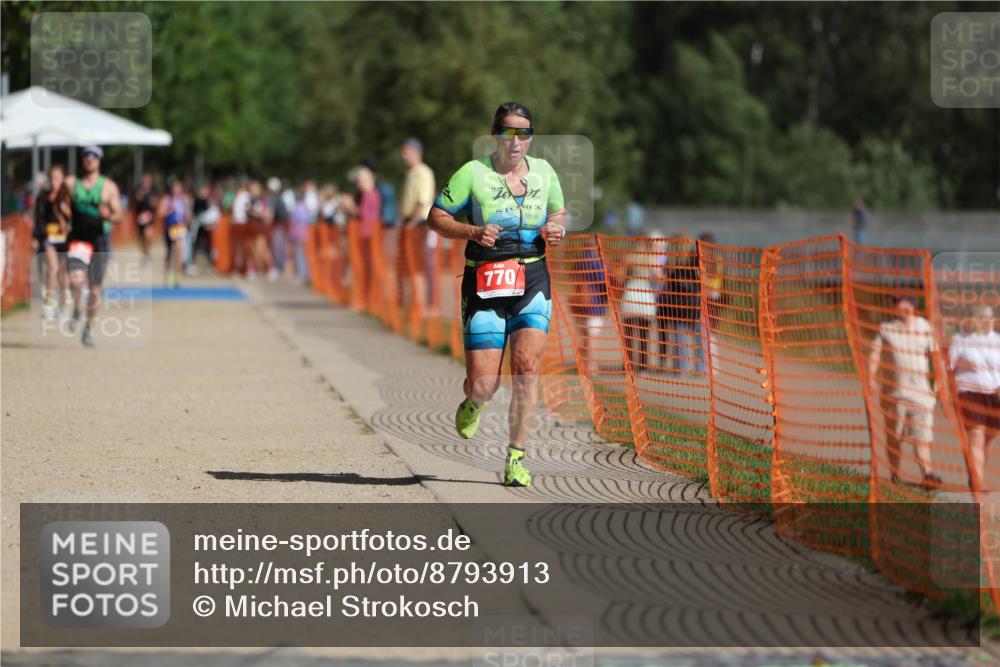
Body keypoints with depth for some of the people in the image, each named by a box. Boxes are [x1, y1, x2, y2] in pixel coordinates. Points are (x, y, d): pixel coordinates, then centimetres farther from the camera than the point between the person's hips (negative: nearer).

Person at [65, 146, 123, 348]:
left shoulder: (108, 186, 3)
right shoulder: (71, 183, 6)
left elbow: (118, 216, -1)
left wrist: (108, 216, -23)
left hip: (99, 241, 0)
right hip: (77, 239, 0)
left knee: (95, 289, 6)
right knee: (76, 278, -26)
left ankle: (88, 329, 25)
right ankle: (76, 310, 3)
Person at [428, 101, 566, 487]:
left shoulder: (544, 172, 7)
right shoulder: (473, 173, -4)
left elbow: (559, 212, 23)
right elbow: (437, 217, 0)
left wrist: (556, 230, 0)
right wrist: (474, 232, -17)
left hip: (532, 281, 2)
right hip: (484, 284, -2)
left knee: (526, 364, -17)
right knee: (484, 385, -6)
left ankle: (516, 457, -5)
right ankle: (473, 404, 35)